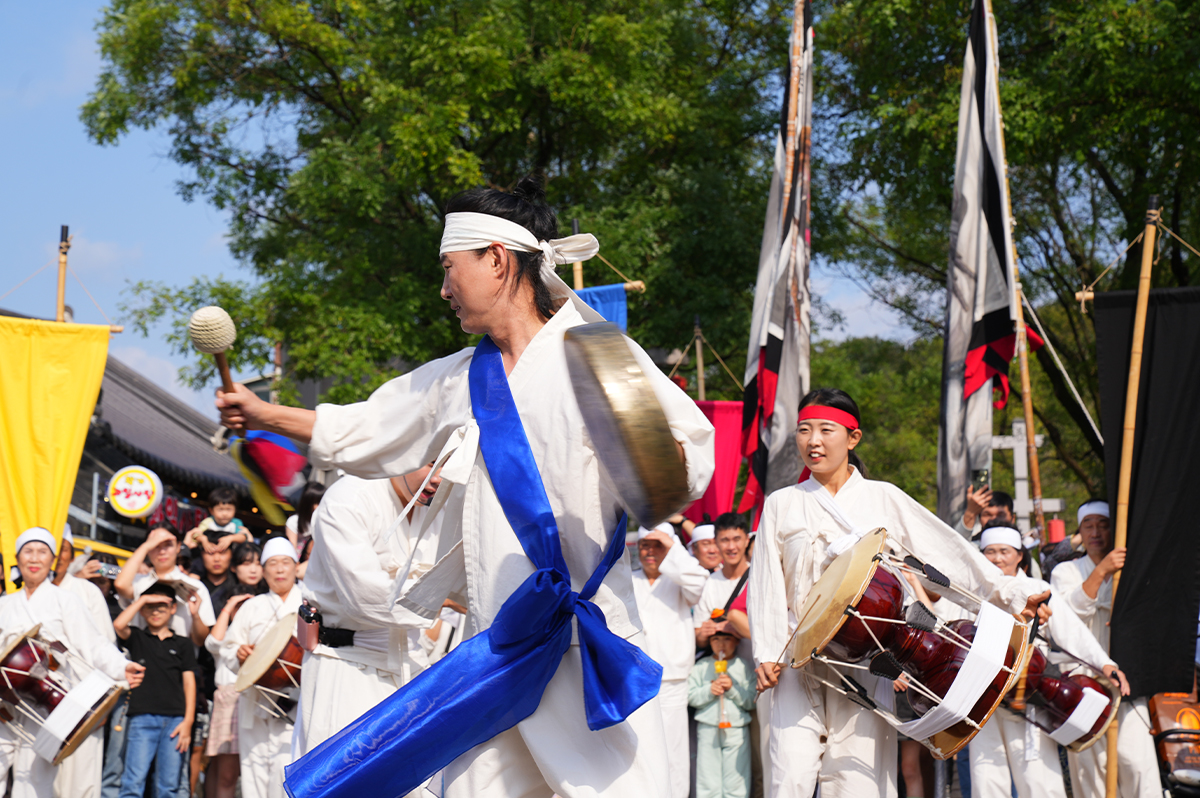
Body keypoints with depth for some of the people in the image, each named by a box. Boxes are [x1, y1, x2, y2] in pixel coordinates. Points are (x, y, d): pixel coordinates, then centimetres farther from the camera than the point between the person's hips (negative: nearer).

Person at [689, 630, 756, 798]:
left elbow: (751, 702, -1)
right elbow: (690, 696, 1)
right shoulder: (701, 666, 7)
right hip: (708, 727, 1)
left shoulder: (743, 666, 5)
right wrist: (709, 691, -13)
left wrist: (733, 688, -13)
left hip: (737, 729, 0)